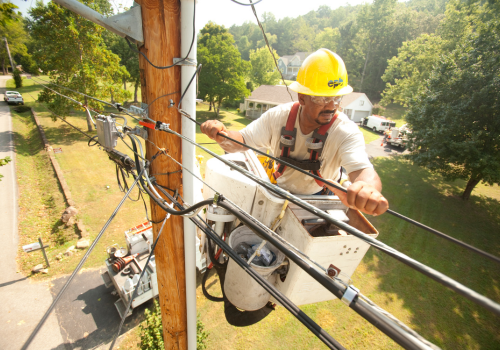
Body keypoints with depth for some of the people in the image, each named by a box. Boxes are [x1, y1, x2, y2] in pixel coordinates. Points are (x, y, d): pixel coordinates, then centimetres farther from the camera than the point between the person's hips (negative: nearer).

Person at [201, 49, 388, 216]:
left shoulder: (346, 130, -22)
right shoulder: (278, 116, -15)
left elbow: (363, 169, -36)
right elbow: (242, 141, -11)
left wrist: (368, 189, -60)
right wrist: (222, 135, -34)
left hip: (317, 202, 0)